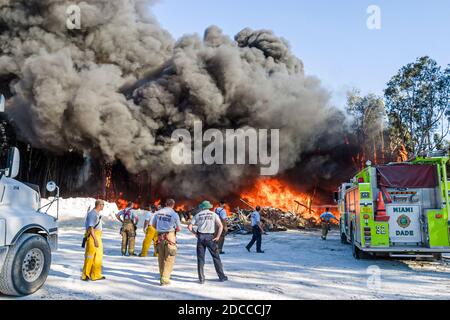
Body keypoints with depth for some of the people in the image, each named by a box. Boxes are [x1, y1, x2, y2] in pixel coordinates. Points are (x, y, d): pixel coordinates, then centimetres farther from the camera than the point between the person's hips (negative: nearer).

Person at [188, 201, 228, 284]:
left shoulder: (198, 215, 7)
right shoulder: (213, 214, 5)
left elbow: (189, 226, 2)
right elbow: (220, 226, -7)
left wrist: (195, 233, 11)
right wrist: (217, 237, -3)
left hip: (200, 237, 1)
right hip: (210, 237, -1)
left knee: (200, 258, 7)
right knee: (216, 257, 8)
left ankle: (201, 279, 7)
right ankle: (222, 276, 12)